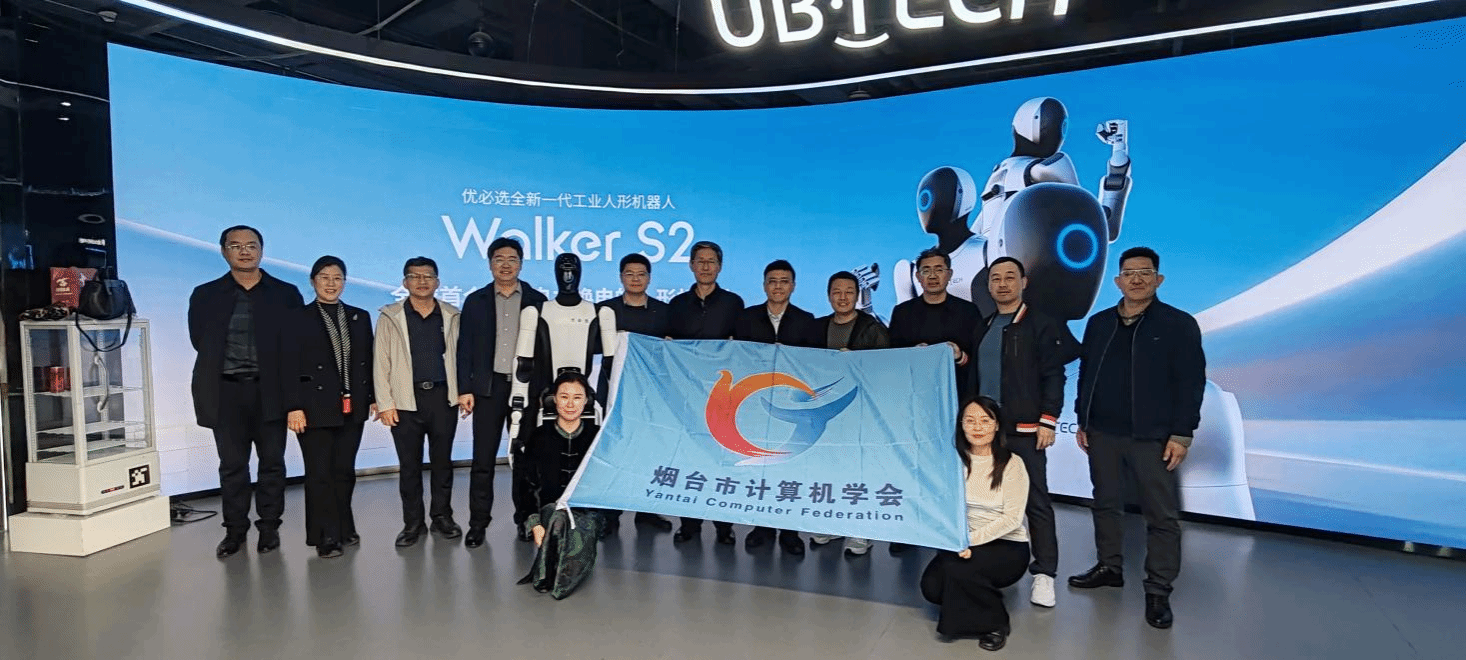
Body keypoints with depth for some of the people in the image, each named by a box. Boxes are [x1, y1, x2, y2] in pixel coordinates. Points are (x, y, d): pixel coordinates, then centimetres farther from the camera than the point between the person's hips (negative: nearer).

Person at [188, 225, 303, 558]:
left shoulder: (286, 294, 3)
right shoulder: (205, 296, 7)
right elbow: (199, 340, 8)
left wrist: (286, 382, -2)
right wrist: (226, 365, 4)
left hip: (271, 391, -1)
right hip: (226, 392, 1)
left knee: (272, 462, 6)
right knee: (232, 465, 7)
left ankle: (269, 527, 17)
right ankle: (235, 530, 18)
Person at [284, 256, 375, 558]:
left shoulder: (360, 317, 10)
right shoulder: (299, 319, -1)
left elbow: (368, 360, 10)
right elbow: (292, 366, -6)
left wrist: (374, 397, 5)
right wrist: (294, 407, -12)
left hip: (352, 408, 3)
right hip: (316, 407, -3)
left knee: (344, 471, 11)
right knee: (320, 473, 2)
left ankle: (343, 528, 24)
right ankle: (326, 536, 11)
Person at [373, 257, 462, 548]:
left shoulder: (451, 316, 7)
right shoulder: (390, 317, 4)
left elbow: (460, 356, 7)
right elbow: (381, 362, 1)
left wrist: (464, 392, -1)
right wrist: (385, 403, -5)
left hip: (443, 397, 1)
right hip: (406, 400, -1)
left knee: (443, 461, 9)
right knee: (409, 464, 6)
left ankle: (442, 516, 22)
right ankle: (413, 523, 16)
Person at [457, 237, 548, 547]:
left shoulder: (537, 300, 6)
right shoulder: (476, 301, 8)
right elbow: (465, 348, 5)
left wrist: (545, 389, -2)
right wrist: (464, 389, -3)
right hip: (488, 387, 1)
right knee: (483, 458, 1)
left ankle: (525, 518, 17)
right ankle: (478, 523, 8)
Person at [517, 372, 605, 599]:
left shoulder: (597, 437, 6)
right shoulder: (539, 437, 6)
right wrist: (535, 524, -14)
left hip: (588, 512, 0)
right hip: (549, 509, 0)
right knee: (558, 515, -35)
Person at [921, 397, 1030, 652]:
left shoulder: (1011, 464, -10)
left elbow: (1012, 518, -15)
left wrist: (972, 539, -24)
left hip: (1007, 545, -4)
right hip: (964, 542, 4)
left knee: (957, 568, -30)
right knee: (931, 586, -18)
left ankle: (995, 623, -4)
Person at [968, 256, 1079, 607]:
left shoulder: (1042, 324, -1)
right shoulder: (983, 328, 16)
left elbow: (1053, 376, -7)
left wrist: (1047, 421, -13)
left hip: (1024, 429, -5)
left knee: (1036, 500, -2)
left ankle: (1044, 573, 5)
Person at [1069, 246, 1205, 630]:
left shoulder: (1179, 324, -3)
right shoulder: (1099, 323, 10)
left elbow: (1192, 383, -6)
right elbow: (1085, 375, 13)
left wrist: (1182, 434, -11)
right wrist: (1082, 421, 10)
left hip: (1153, 437, -4)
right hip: (1102, 433, 4)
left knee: (1162, 515, 1)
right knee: (1106, 504, 14)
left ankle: (1158, 591, 10)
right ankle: (1110, 567, 29)